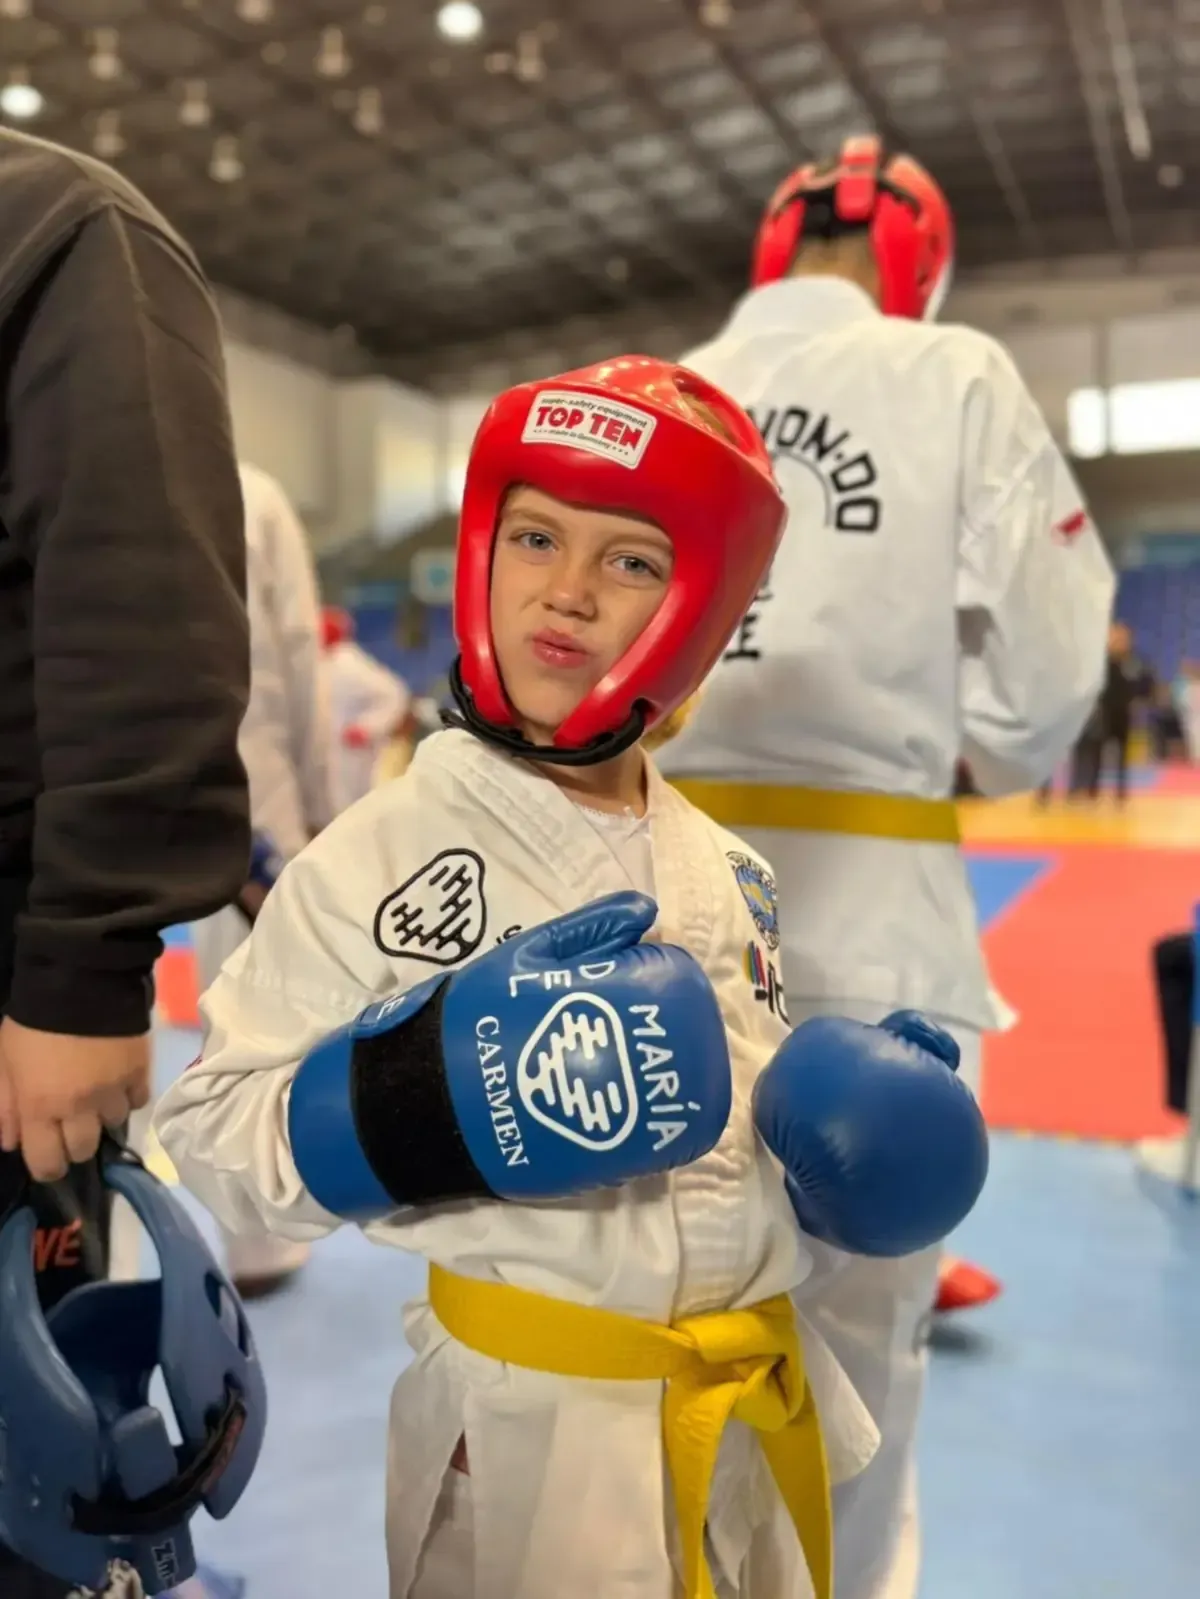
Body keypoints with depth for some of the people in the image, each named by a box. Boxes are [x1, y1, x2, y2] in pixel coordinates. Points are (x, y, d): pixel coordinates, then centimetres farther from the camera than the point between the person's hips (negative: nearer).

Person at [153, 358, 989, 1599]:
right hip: (525, 1427, -5)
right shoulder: (378, 857, -15)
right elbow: (215, 1128, -13)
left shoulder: (727, 874, 2)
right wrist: (425, 1092, -27)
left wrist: (856, 1121, -4)